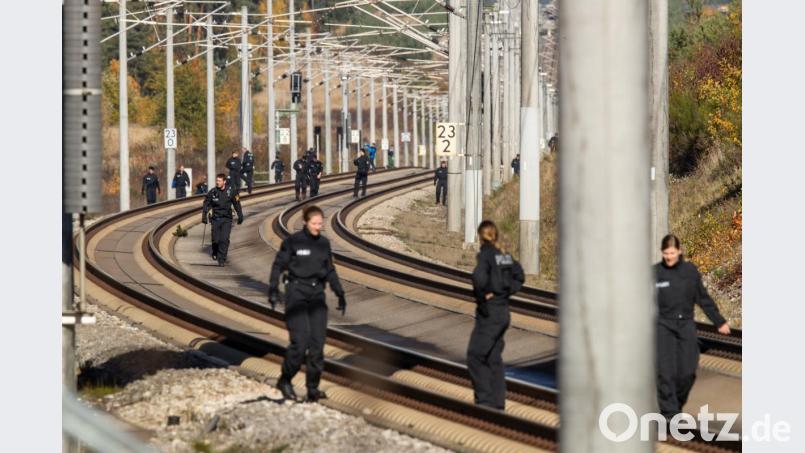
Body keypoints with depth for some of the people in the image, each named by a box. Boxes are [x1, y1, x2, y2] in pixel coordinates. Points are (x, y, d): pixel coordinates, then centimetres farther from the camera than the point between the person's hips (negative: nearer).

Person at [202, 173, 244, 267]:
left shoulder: (231, 191, -3)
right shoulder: (212, 192, -4)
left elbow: (237, 204, 8)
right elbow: (206, 205, 2)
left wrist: (240, 216, 10)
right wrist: (204, 216, -8)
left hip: (227, 219, -1)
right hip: (216, 219, 1)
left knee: (224, 239, -13)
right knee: (215, 239, 3)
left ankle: (221, 259, -8)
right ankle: (215, 253, 34)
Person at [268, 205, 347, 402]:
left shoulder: (324, 243, 9)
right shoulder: (293, 241, -6)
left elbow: (330, 271, 18)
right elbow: (278, 265, -4)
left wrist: (340, 294, 15)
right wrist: (273, 290, -14)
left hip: (317, 295, 5)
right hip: (297, 294, -5)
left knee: (317, 343, -1)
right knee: (300, 342, -13)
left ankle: (313, 387, 6)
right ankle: (285, 381, 7)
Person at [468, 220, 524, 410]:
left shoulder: (486, 254, -15)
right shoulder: (504, 254, 8)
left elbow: (479, 277, -33)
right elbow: (519, 277, 19)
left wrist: (481, 295, -18)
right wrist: (506, 292, 9)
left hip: (489, 312, -8)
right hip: (504, 311, 8)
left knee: (475, 356, 1)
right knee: (494, 358, 13)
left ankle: (484, 400, -1)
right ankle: (497, 403, 14)